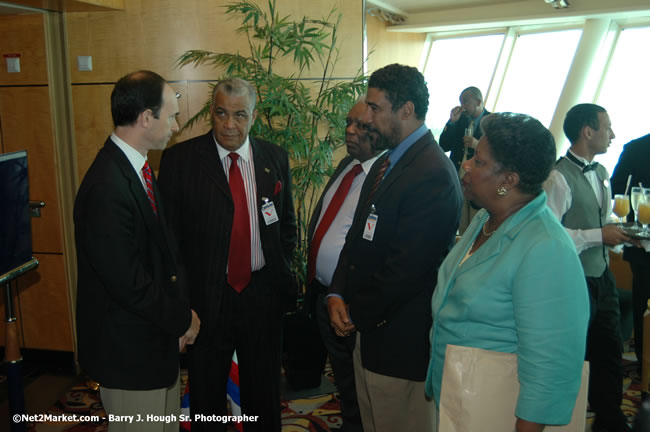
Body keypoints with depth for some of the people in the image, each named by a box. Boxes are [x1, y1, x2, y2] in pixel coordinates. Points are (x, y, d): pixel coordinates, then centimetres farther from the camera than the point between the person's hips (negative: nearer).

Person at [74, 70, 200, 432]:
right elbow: (129, 284, -26)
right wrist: (182, 318, -11)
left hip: (157, 337, 9)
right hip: (131, 350, -9)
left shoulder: (138, 167, 3)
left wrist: (179, 311, -1)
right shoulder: (107, 187, -28)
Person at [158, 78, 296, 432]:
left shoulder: (275, 158, 3)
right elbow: (169, 232, -5)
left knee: (264, 393, 20)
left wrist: (281, 274, 2)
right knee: (206, 396, 16)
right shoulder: (179, 159, -7)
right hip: (206, 296, -2)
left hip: (263, 294, 3)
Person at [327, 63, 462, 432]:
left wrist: (358, 315, -12)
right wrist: (338, 294, -3)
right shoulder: (386, 163, 9)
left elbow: (405, 268, -25)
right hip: (369, 327, 9)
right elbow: (358, 236, 10)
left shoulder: (433, 175, -23)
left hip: (401, 340, -9)